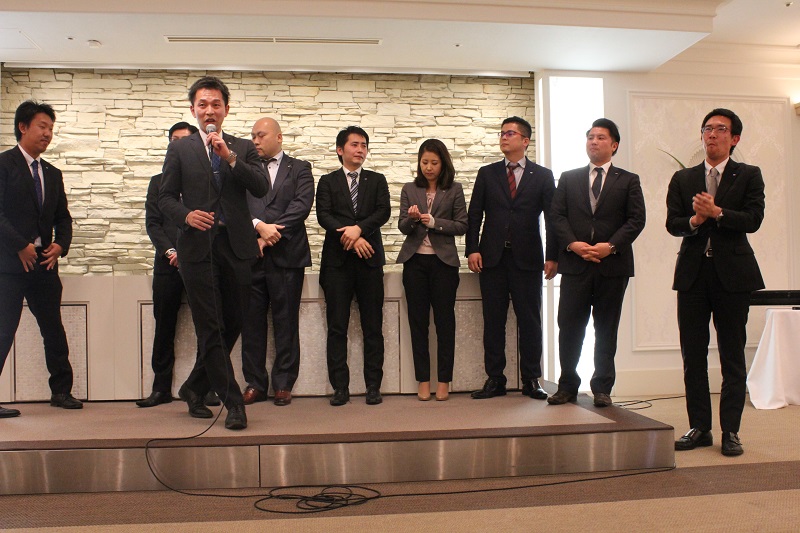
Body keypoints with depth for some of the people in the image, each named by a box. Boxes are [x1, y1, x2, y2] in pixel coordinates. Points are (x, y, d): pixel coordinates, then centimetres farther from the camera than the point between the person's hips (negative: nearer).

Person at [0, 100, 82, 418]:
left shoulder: (53, 174, 16)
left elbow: (63, 217, 18)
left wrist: (61, 244, 0)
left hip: (45, 263, 6)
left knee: (54, 332, 10)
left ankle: (61, 391, 20)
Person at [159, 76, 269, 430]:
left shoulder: (243, 148, 12)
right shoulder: (179, 149, 10)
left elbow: (261, 188, -4)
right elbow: (166, 198, 8)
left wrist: (229, 157, -14)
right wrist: (186, 215, -12)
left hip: (236, 245, 2)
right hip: (198, 246, -2)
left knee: (232, 324, 8)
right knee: (211, 328, -5)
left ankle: (194, 389, 27)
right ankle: (233, 403, 3)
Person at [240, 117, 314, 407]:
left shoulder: (299, 169, 9)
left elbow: (301, 205, -6)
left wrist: (272, 234, -12)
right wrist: (260, 226, -14)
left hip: (286, 255, -2)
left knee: (286, 322, 2)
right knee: (252, 322, 5)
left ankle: (283, 384, 11)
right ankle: (255, 383, 15)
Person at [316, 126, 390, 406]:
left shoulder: (377, 180, 15)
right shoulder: (327, 181, 11)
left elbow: (383, 212, 0)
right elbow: (323, 215, -3)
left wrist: (359, 228, -16)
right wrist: (350, 237, -15)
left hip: (369, 259, 1)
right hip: (337, 260, -1)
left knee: (373, 327, 2)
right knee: (337, 327, 0)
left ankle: (373, 386, 9)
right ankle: (340, 387, 7)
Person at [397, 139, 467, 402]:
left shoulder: (454, 190, 3)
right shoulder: (409, 190, 9)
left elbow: (461, 225, 0)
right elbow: (402, 226, 4)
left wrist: (433, 222, -13)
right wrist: (412, 218, -17)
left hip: (443, 261, -2)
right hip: (415, 261, 2)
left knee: (445, 320, 2)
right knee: (418, 321, 4)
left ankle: (443, 380, 10)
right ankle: (423, 380, 12)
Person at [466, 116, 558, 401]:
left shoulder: (542, 176, 7)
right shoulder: (487, 174, 11)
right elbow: (474, 214, 7)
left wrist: (553, 256, -5)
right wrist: (472, 249, -4)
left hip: (527, 258, -1)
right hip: (492, 257, 1)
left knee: (530, 321, 3)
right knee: (493, 321, 4)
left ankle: (531, 380, 13)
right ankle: (495, 380, 12)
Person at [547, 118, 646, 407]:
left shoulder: (628, 180, 9)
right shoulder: (568, 178, 13)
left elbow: (636, 219, 0)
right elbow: (556, 215, 4)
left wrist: (611, 246, -14)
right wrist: (572, 243, -11)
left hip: (613, 265, -1)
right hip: (575, 264, 1)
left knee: (606, 329, 6)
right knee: (569, 327, 0)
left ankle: (602, 389, 16)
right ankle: (567, 386, 13)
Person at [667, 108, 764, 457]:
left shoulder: (749, 175, 6)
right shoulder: (682, 179, 12)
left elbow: (753, 220, -7)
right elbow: (672, 223, 3)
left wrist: (716, 212, -18)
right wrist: (694, 221, -16)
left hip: (732, 273, -2)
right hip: (693, 273, 2)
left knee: (732, 356, 2)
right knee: (692, 355, 5)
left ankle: (730, 431, 11)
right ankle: (699, 427, 15)